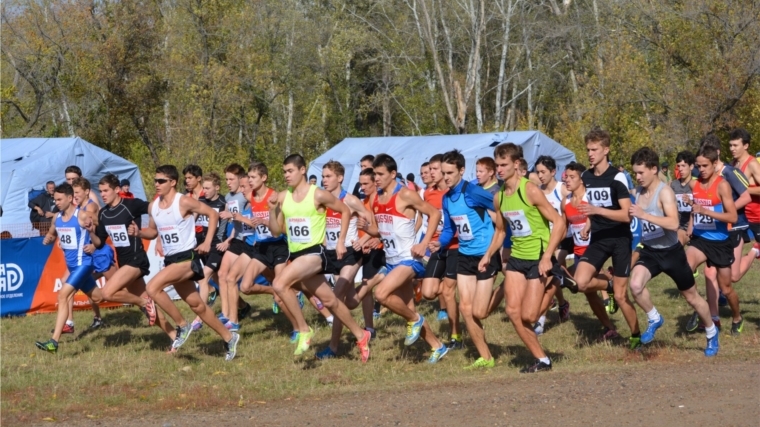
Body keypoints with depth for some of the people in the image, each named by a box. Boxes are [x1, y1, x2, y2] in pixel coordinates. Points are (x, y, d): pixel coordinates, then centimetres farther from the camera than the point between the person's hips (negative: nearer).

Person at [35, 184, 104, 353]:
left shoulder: (83, 216, -16)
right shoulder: (57, 217, 4)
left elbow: (98, 242, -13)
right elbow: (51, 234, 22)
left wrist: (91, 231, -33)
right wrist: (48, 239, 0)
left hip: (83, 263, -9)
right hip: (71, 264, 9)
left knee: (63, 295, -20)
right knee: (97, 297, 22)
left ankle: (54, 341, -23)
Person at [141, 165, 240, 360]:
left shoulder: (184, 202, -13)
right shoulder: (153, 206, 7)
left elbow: (213, 214, -7)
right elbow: (153, 231, 20)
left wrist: (207, 243, -13)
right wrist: (139, 232, -2)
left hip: (187, 258, -8)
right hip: (170, 260, 8)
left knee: (153, 288, -23)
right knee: (196, 305, 12)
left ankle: (182, 326, -9)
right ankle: (229, 337, 26)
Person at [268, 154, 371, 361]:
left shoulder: (318, 195, -11)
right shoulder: (283, 197, 5)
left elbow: (345, 211, 1)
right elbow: (276, 231, 9)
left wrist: (341, 241, -4)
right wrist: (272, 209, -6)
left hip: (314, 253, -7)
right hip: (296, 255, 7)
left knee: (279, 284, -27)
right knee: (329, 300, 14)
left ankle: (304, 330, -14)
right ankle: (360, 335, 31)